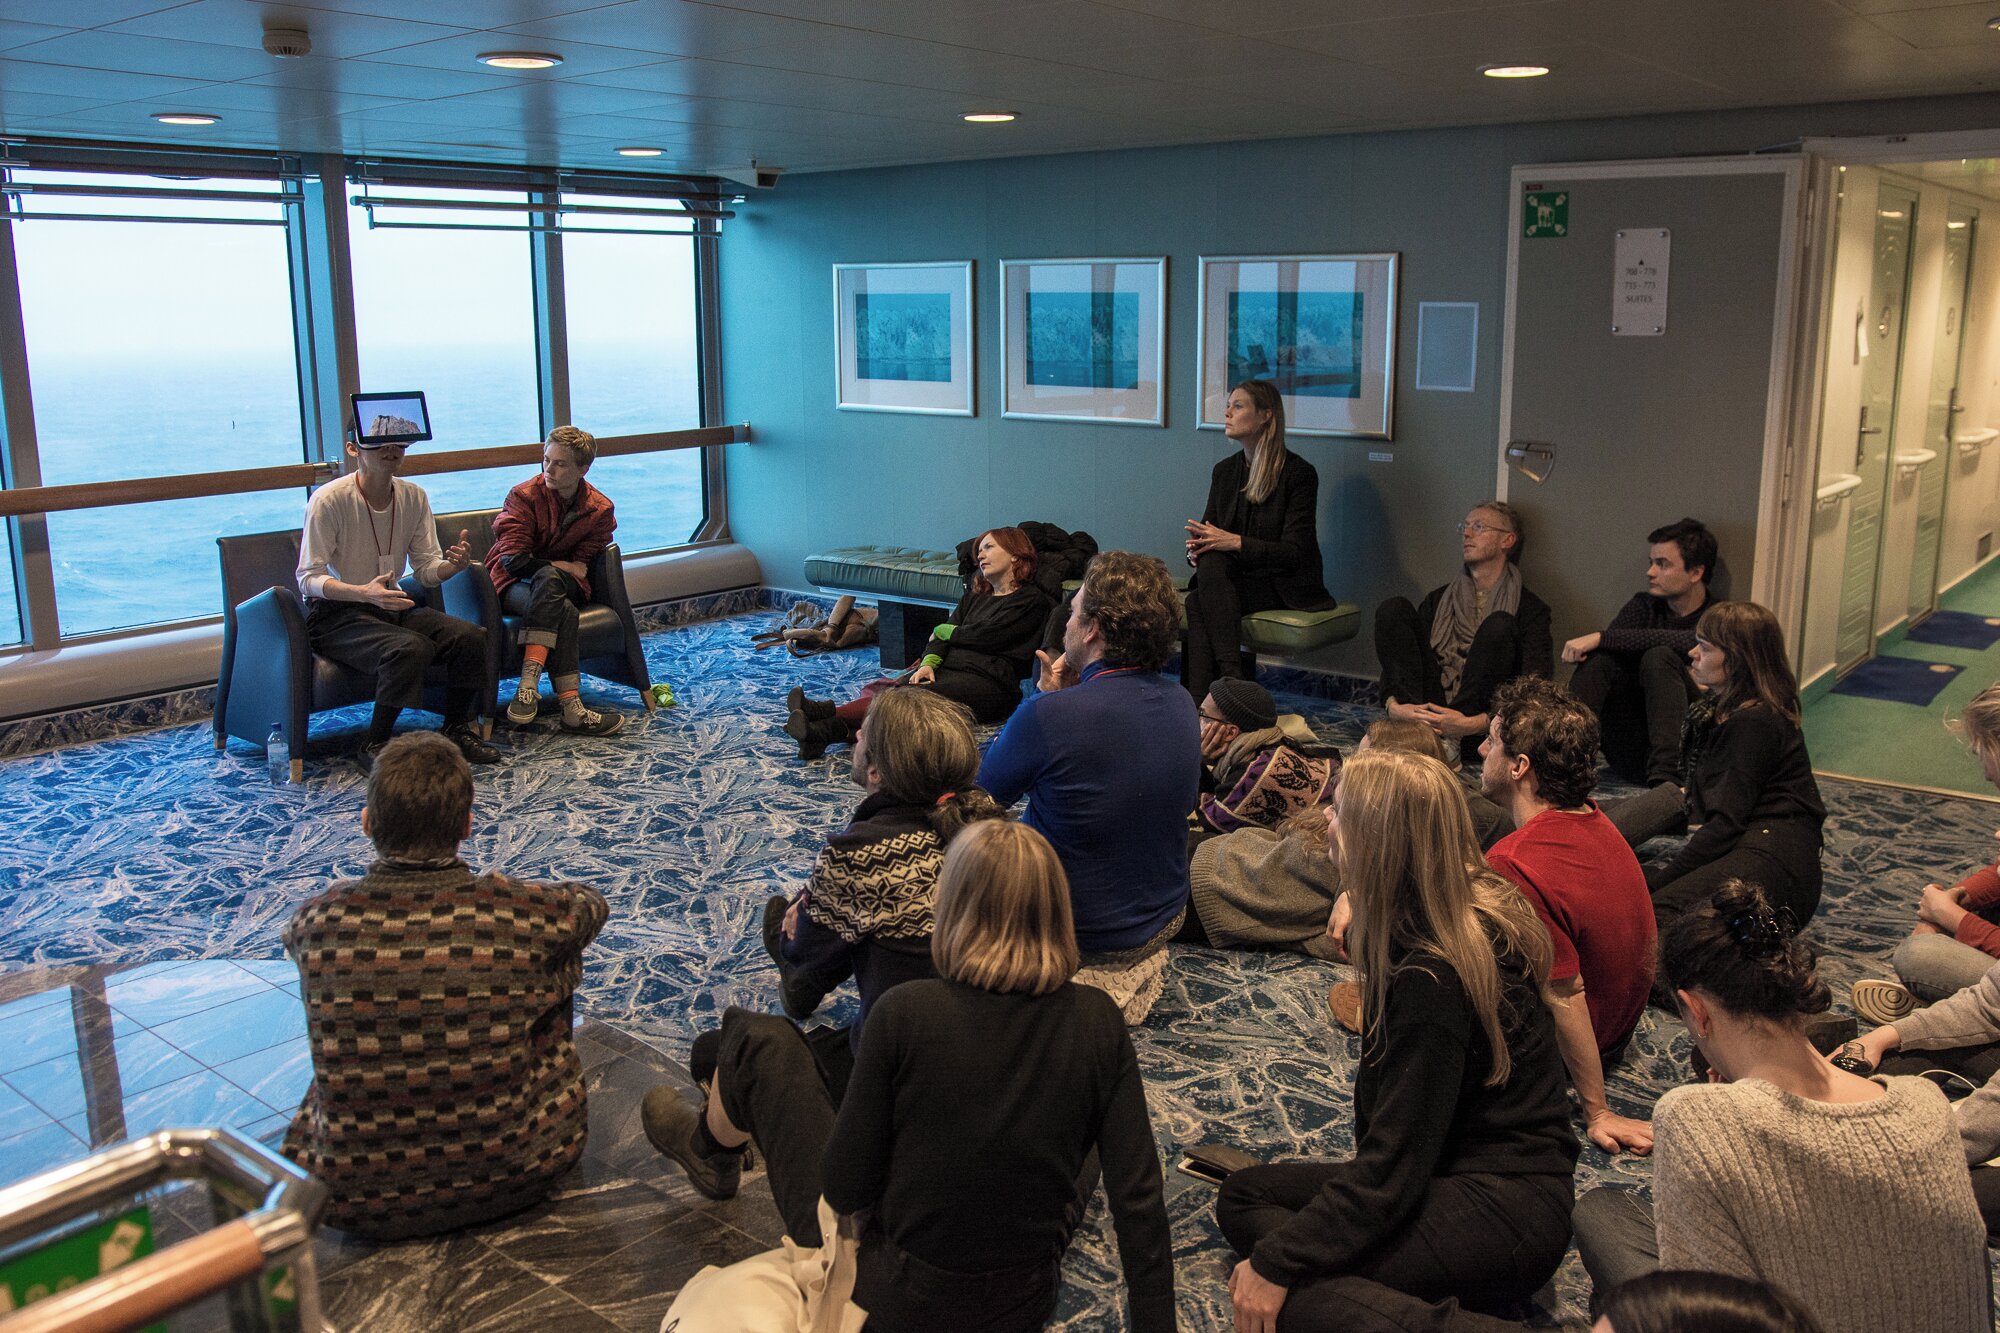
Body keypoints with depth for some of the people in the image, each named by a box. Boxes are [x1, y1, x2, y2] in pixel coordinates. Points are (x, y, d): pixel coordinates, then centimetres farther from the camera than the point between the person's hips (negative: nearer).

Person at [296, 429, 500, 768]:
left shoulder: (413, 496, 3)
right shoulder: (329, 499, -14)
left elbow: (427, 569, 5)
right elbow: (308, 579, -17)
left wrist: (453, 564, -20)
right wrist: (364, 593, -35)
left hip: (392, 606, 6)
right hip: (336, 614, -6)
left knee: (470, 636, -18)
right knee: (411, 647, -34)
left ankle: (456, 730, 2)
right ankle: (375, 746, -18)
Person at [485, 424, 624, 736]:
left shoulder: (600, 509, 0)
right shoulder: (524, 496, -8)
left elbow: (582, 563, 6)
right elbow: (513, 560, -13)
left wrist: (549, 570, -11)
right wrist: (562, 566, -10)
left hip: (565, 583, 2)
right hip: (514, 585, -2)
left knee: (547, 580, -37)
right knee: (564, 612, -36)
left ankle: (528, 687, -44)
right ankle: (570, 707, -44)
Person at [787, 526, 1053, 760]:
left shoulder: (1031, 600, 3)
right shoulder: (974, 594, 28)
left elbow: (982, 636, -6)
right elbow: (944, 633, 14)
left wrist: (944, 631, 11)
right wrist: (928, 662, -7)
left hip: (988, 682, -7)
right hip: (946, 668, 7)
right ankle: (824, 729, -49)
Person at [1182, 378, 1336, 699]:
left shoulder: (1299, 473, -9)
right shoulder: (1224, 471, 11)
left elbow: (1294, 552, -14)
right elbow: (1208, 531, 13)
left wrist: (1236, 542, -26)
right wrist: (1197, 549, -13)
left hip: (1285, 585, -5)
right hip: (1239, 575, 5)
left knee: (1198, 603, -30)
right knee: (1210, 562, -31)